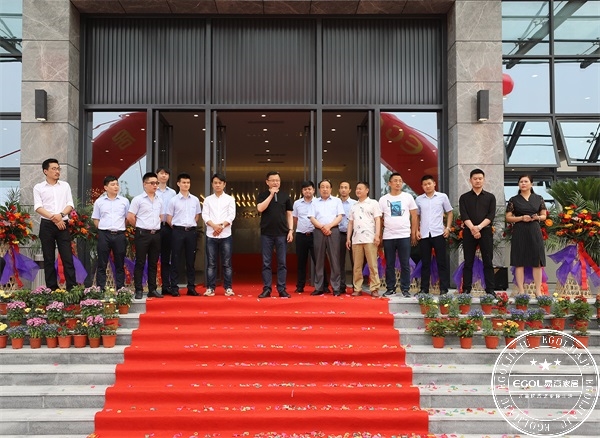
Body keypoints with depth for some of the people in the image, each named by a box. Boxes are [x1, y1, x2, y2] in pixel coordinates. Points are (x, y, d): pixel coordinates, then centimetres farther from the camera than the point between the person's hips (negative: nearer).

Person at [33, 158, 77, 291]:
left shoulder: (65, 185, 11)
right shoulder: (38, 187, 4)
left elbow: (70, 204, 5)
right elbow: (38, 207, -5)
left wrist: (61, 215, -13)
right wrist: (54, 218, -14)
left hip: (63, 225, 1)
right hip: (46, 225, -1)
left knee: (67, 257, -3)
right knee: (49, 259, 3)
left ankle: (72, 288, -1)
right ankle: (52, 288, 9)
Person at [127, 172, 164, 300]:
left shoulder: (159, 200, 12)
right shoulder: (138, 199, -5)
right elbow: (130, 217, -6)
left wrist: (155, 227, 11)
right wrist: (141, 227, 2)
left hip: (156, 234, 5)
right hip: (142, 234, -5)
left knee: (153, 263, 9)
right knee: (140, 263, 0)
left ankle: (152, 290, 16)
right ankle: (138, 290, 5)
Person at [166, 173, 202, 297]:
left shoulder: (195, 200, 7)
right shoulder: (173, 200, -1)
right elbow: (168, 218, 3)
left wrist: (192, 226, 7)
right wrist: (176, 229, 1)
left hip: (192, 231, 3)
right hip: (178, 231, -3)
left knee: (191, 260, 7)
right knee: (175, 260, 0)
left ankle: (191, 287, 13)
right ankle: (174, 287, 6)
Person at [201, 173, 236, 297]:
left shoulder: (230, 199, 8)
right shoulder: (208, 199, 10)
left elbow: (231, 215, -1)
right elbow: (205, 215, 0)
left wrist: (221, 226, -14)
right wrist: (214, 226, -16)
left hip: (225, 235, -1)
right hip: (211, 235, 1)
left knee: (226, 263, 0)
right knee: (211, 263, 2)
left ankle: (228, 288, 5)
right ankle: (210, 288, 7)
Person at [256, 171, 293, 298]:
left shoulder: (285, 196, 9)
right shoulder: (263, 195, 6)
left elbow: (289, 214, 10)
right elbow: (260, 208, -12)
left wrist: (291, 230, 0)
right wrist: (271, 194, -12)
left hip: (282, 234, 1)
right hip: (266, 234, -1)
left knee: (282, 263, 3)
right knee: (266, 263, 2)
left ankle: (282, 289, 8)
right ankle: (267, 289, 7)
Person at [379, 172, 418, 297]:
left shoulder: (408, 197, 4)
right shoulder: (383, 199, 5)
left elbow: (414, 215, 6)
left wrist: (414, 233, 1)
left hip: (404, 236, -1)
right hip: (388, 236, 1)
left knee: (405, 264, 2)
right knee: (389, 265, 7)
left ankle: (405, 289, 10)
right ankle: (390, 288, 16)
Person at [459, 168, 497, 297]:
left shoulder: (490, 197, 9)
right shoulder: (464, 197, 8)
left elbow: (491, 215, -3)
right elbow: (464, 215, -4)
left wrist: (479, 227, -17)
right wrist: (472, 228, -19)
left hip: (486, 232, 0)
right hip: (469, 232, 0)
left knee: (488, 262, 1)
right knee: (468, 262, 3)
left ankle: (490, 289, 4)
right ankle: (466, 289, 6)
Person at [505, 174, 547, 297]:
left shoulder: (538, 198, 8)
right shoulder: (513, 200, 3)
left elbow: (544, 216, 12)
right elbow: (508, 218, 2)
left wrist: (537, 217, -10)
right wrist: (521, 218, -13)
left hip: (534, 232, 2)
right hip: (519, 233, -1)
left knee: (537, 262, 1)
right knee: (519, 262, -1)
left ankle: (538, 291, 7)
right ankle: (521, 291, 5)